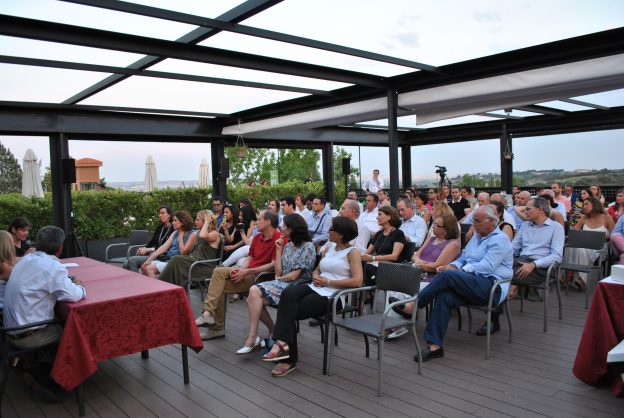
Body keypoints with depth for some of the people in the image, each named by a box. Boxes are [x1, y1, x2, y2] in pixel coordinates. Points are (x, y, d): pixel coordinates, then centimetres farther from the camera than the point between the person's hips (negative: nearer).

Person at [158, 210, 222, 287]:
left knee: (176, 259, -22)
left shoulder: (215, 234, -4)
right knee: (175, 259, -19)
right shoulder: (199, 233, 23)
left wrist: (207, 222, -14)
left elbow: (203, 236, -27)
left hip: (205, 266, -8)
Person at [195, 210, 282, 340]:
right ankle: (208, 313, -11)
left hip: (259, 276, -8)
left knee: (219, 285, -17)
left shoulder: (279, 239, -13)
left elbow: (274, 265, -19)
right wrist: (240, 269, -6)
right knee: (219, 271, -12)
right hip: (248, 272, 8)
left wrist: (248, 271, -18)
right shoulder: (257, 238, 15)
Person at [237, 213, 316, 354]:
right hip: (282, 284, 7)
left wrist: (279, 279, 4)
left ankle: (252, 338, -18)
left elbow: (294, 275, -10)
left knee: (255, 291, -24)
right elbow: (278, 272, 9)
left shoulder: (308, 247, -6)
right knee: (252, 299, -17)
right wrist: (278, 250, 6)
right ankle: (273, 331, -2)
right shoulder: (288, 245, 17)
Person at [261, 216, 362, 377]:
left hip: (331, 296, -6)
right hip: (315, 288, 6)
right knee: (288, 294, -26)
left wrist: (327, 282, -12)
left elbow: (357, 281, -14)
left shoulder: (352, 252, -2)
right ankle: (283, 343, -29)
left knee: (290, 310, -20)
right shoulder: (330, 248, 20)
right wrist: (315, 276, 0)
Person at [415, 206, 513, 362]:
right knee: (445, 296, -24)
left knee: (448, 276, -30)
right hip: (472, 285, 7)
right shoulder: (476, 237, 23)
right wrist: (451, 265, 1)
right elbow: (462, 258, 24)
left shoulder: (500, 239, -4)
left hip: (491, 286, -7)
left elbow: (487, 266, -16)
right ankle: (435, 345, -26)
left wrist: (458, 270, -18)